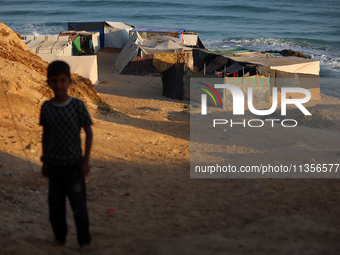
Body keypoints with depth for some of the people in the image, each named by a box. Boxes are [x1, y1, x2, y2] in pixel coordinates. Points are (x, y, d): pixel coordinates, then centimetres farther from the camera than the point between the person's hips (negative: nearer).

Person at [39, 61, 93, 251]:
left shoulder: (77, 106, -9)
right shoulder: (46, 107, 0)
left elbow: (89, 132, -4)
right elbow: (46, 134, 9)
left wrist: (86, 160, -7)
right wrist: (45, 162, 10)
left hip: (73, 164, -3)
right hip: (54, 164, 3)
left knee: (79, 204, 2)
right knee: (55, 204, 10)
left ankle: (84, 240, 15)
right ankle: (60, 237, 26)